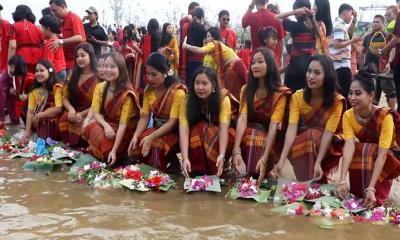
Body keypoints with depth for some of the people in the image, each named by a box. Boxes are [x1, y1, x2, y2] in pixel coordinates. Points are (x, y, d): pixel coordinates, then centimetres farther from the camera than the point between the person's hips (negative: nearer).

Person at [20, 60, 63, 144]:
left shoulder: (56, 87, -9)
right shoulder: (34, 90, 5)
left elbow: (58, 108, -21)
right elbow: (30, 111, -5)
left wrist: (38, 116, -17)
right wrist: (27, 132, -15)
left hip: (53, 124, -6)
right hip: (38, 124, 6)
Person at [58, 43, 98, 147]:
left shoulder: (98, 77, -4)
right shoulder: (73, 75, 14)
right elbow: (65, 97, 11)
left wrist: (82, 114, -19)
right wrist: (71, 109, -11)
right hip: (74, 113, 4)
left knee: (80, 124, -36)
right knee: (63, 120, -30)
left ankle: (80, 147, -8)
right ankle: (67, 146, -7)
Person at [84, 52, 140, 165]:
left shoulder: (127, 93, -19)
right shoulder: (100, 87, -2)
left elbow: (123, 123, -23)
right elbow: (96, 113, -5)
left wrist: (114, 150, -31)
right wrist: (106, 125, -30)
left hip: (123, 130, -5)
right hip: (107, 124, 5)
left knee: (107, 146, -31)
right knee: (90, 129, -27)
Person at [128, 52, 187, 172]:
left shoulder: (178, 91, -19)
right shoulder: (148, 90, 1)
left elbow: (172, 122, -23)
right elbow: (144, 117, -4)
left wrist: (152, 137, -34)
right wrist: (135, 135, -22)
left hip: (174, 131, -5)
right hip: (157, 128, 6)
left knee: (156, 144, -34)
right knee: (137, 143, -24)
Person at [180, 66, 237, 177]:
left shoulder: (223, 98, -23)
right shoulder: (187, 101, -20)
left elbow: (224, 127, -34)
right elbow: (183, 130, -31)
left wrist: (221, 155, -48)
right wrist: (185, 158, -45)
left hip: (218, 137, -1)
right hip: (196, 137, 1)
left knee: (210, 132, -33)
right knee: (197, 131, -31)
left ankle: (215, 174, -21)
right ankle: (197, 172, -21)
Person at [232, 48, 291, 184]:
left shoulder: (280, 93, -11)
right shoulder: (246, 89, 0)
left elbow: (274, 125, -21)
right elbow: (242, 119, -15)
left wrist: (264, 158, -34)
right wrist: (236, 150, -31)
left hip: (269, 139, -3)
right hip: (248, 134, 3)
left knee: (257, 141, -34)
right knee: (250, 136, -31)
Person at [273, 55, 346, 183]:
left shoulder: (336, 100, -16)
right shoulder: (298, 96, -10)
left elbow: (328, 132, -24)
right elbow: (292, 128, -22)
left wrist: (318, 163, -35)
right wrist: (282, 159, -34)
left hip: (329, 145, -2)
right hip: (302, 141, 2)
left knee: (313, 135, -32)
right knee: (310, 134, -30)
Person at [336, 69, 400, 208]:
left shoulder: (385, 116, -29)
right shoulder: (348, 115, -17)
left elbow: (382, 153, -35)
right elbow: (349, 146, -29)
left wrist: (371, 188, -45)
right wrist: (342, 181, -43)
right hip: (363, 153, 3)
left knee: (367, 151, -34)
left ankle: (377, 196, -21)